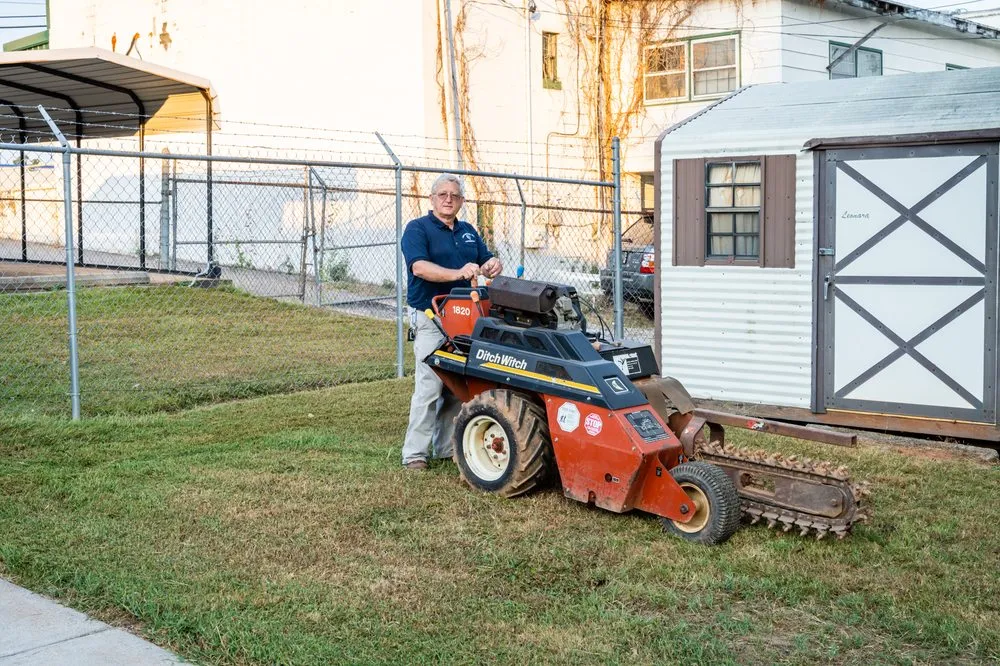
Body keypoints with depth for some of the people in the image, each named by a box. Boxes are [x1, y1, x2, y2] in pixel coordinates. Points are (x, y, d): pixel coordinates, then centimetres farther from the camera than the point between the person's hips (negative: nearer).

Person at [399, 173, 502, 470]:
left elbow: (487, 261, 14)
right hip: (430, 317, -6)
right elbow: (419, 267, -19)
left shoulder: (468, 232, 18)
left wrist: (493, 265, -12)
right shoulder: (417, 229, -3)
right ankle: (414, 453, -5)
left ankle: (446, 447, 18)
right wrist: (457, 273, -33)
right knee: (429, 385, -11)